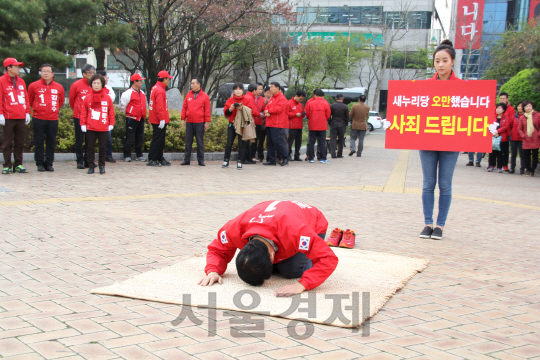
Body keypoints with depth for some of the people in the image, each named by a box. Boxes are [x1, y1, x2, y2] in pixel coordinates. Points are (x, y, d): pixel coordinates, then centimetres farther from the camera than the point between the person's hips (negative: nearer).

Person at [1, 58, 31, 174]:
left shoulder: (21, 81, 15)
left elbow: (26, 98, 16)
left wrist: (27, 112, 10)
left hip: (21, 117, 5)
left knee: (20, 142, 7)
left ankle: (18, 165, 14)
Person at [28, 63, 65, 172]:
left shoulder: (59, 87, 7)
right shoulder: (34, 86, 1)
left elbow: (61, 101, 21)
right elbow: (30, 100, 13)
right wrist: (35, 108, 12)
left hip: (53, 119, 2)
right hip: (38, 119, -2)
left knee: (51, 142, 4)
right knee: (39, 142, 1)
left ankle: (49, 163, 12)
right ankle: (40, 164, 9)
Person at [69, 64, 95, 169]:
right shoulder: (77, 85, -7)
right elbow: (71, 99, 7)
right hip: (79, 116, -3)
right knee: (79, 140, 4)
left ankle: (88, 160, 17)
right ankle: (80, 161, 11)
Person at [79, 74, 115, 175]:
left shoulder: (107, 97, 0)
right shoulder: (87, 97, 1)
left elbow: (111, 112, 5)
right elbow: (83, 112, 4)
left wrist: (111, 124, 3)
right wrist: (83, 124, 0)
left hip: (103, 128, 0)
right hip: (90, 127, 0)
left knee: (103, 147, 6)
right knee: (90, 147, 5)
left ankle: (102, 165, 18)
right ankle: (91, 165, 14)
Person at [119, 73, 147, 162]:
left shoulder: (142, 93, 13)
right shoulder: (128, 93, -10)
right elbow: (123, 106, -7)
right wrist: (129, 113, 4)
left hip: (141, 119, 7)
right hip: (131, 119, -7)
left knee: (140, 138, 10)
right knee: (130, 138, -4)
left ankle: (139, 155, 18)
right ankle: (127, 156, 3)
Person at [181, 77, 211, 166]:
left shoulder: (204, 96, 1)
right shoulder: (188, 95, 10)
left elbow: (207, 110, -1)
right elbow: (184, 108, 12)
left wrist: (207, 122, -5)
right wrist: (183, 119, 5)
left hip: (200, 123, -3)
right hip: (189, 122, 3)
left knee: (200, 142, 2)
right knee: (188, 141, 6)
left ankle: (201, 160, 8)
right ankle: (186, 160, 11)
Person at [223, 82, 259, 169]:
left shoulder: (248, 99, 1)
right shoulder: (230, 100, 8)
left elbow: (253, 112, -7)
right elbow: (226, 112, 5)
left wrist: (243, 109, -20)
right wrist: (230, 109, -17)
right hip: (232, 124, 2)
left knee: (242, 144, -1)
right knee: (229, 143, 0)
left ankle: (239, 162, 5)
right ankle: (226, 161, 10)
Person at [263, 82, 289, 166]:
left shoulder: (282, 98, -7)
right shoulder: (271, 99, 21)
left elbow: (279, 109, -18)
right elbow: (267, 108, 17)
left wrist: (269, 111, -5)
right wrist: (266, 112, -7)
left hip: (277, 124, -9)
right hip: (269, 124, 9)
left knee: (276, 141, -13)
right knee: (269, 142, 7)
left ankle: (285, 158, -2)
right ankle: (271, 160, 12)